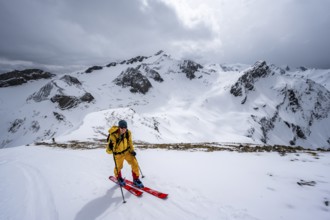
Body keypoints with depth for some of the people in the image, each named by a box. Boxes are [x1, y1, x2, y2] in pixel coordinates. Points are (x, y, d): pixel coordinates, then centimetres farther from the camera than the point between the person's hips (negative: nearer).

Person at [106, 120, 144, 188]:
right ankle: (119, 178, 52)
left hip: (127, 151, 3)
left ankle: (136, 180, 21)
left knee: (135, 164, -2)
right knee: (118, 167, 18)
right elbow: (108, 151, -29)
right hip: (118, 154, -3)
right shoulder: (113, 135, -32)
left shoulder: (128, 133, -18)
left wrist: (132, 150, -4)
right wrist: (110, 148, -51)